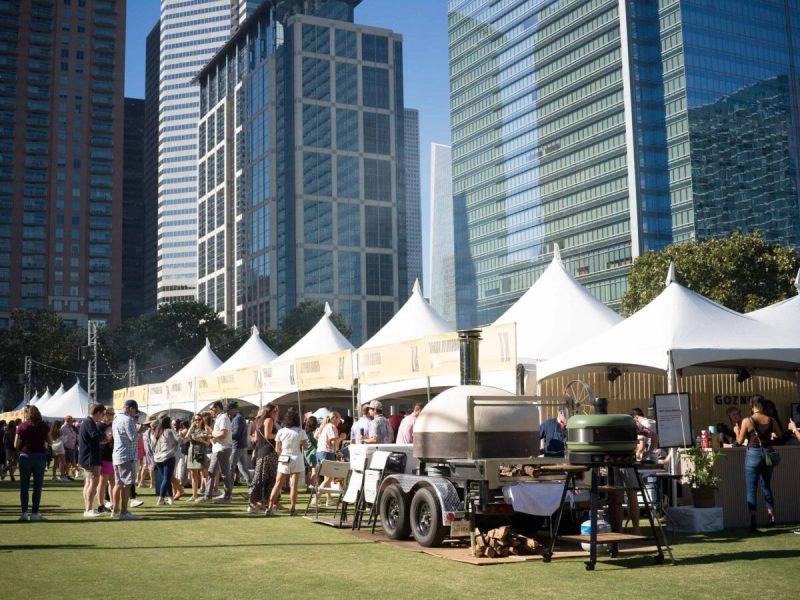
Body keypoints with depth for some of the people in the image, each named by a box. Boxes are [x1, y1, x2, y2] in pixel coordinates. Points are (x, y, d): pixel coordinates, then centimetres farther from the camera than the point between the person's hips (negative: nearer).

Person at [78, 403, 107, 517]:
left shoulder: (86, 422, 18)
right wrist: (105, 434, -8)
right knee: (94, 482, -10)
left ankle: (87, 508, 17)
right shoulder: (89, 423, -16)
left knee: (88, 483, 13)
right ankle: (88, 510, -11)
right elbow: (96, 436, -27)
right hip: (91, 458, -11)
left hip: (87, 458, 11)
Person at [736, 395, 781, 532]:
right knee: (766, 486, 21)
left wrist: (737, 431, 13)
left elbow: (740, 441, -6)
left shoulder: (747, 421, -11)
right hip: (768, 454, 4)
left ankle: (753, 524, -4)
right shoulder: (771, 420, -1)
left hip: (753, 455, -4)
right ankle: (771, 518, 24)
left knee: (751, 490, 1)